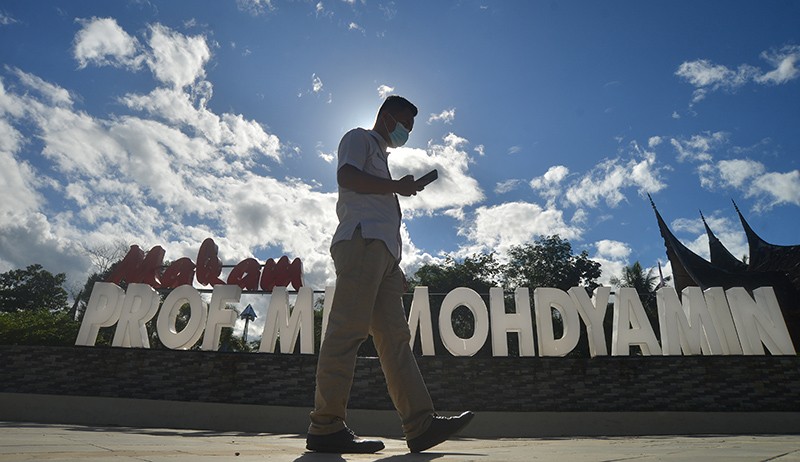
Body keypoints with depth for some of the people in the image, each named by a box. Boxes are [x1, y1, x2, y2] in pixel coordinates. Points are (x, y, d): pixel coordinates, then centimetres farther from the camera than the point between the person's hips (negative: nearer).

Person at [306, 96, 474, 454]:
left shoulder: (380, 158, 36)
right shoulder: (359, 138, 13)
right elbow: (346, 176, -10)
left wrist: (397, 268, 21)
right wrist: (398, 186, -2)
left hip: (384, 249, 9)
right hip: (362, 239, -9)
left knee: (394, 336, -1)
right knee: (348, 328, -15)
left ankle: (420, 424, -2)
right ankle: (326, 427, -11)